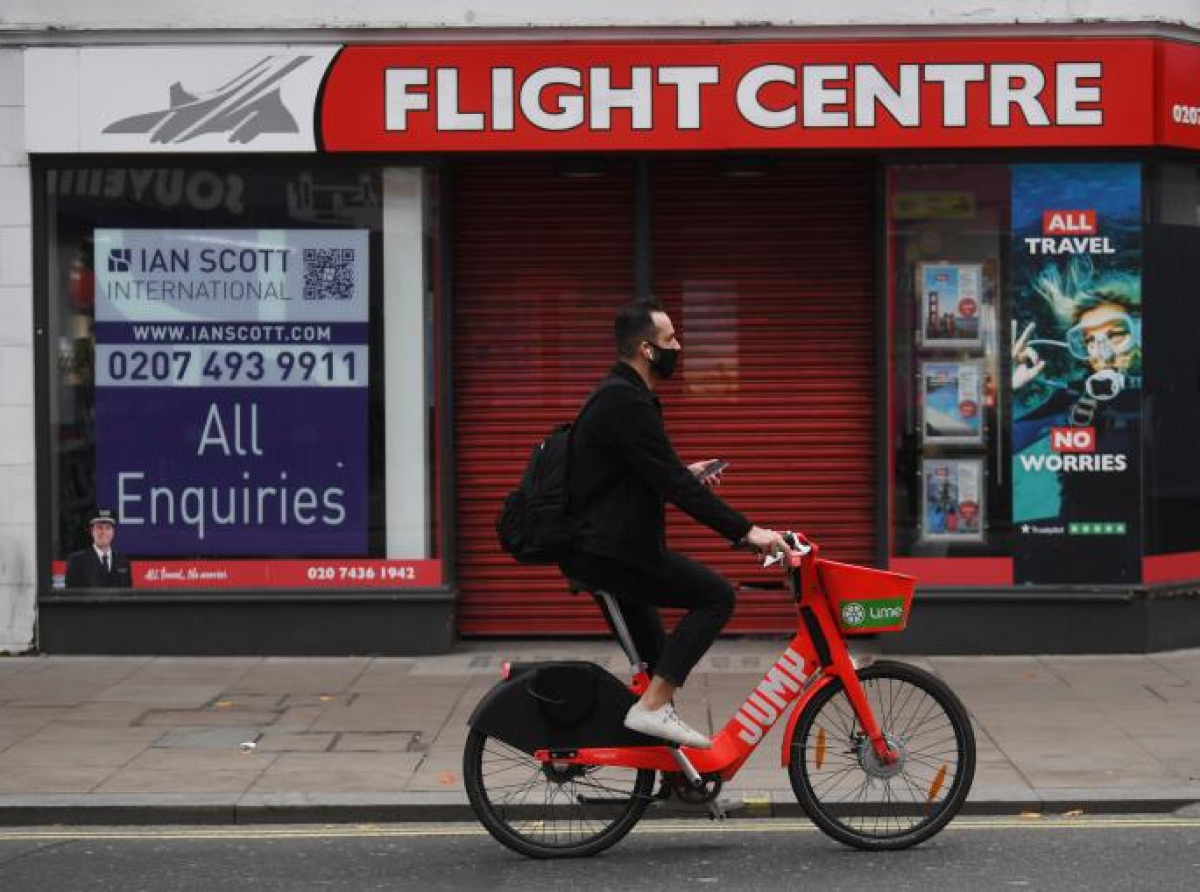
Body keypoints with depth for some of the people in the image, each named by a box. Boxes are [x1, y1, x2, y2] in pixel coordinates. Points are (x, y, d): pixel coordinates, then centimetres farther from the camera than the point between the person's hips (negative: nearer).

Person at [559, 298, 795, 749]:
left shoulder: (621, 395, 14)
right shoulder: (627, 403, -19)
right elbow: (672, 485, -25)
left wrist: (685, 473, 18)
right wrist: (745, 531, -25)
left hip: (600, 546, 11)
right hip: (609, 551, -11)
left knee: (653, 655, 22)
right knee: (716, 595, -13)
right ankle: (653, 707, -13)